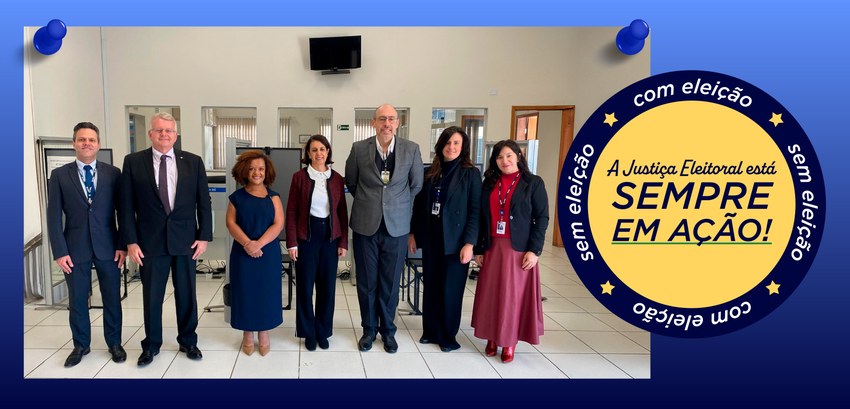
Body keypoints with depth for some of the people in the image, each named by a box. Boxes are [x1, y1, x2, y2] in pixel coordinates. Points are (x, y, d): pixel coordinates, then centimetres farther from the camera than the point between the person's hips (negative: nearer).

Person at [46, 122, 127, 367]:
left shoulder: (113, 173, 2)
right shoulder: (59, 175, 1)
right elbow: (54, 217, 0)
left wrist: (122, 244, -3)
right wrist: (60, 251, -6)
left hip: (108, 247, 0)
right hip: (75, 248, 0)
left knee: (112, 298, 9)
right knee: (77, 301, 11)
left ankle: (114, 343, 25)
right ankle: (81, 345, 28)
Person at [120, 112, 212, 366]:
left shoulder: (193, 162, 2)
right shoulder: (133, 162, 0)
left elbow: (204, 202, 3)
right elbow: (126, 206, -1)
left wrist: (204, 236, -2)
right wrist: (131, 241, -6)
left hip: (185, 241, 1)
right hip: (150, 241, -1)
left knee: (187, 295, 11)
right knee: (151, 297, 10)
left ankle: (188, 341, 28)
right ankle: (151, 345, 28)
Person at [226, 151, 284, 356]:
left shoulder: (273, 197, 2)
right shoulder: (237, 197, 4)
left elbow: (278, 224, -6)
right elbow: (231, 223, -2)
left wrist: (259, 244, -17)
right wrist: (247, 243, -17)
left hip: (268, 253, 0)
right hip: (242, 253, 1)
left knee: (266, 291, 5)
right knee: (245, 291, 5)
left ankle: (264, 334, 20)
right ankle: (247, 334, 19)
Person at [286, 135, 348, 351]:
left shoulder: (337, 178, 3)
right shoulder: (299, 177, -3)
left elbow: (342, 212, 6)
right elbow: (291, 212, -2)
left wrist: (344, 242, 3)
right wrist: (292, 242, -7)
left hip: (330, 236, 2)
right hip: (306, 235, -2)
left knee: (328, 285, 8)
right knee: (305, 285, 5)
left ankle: (323, 331, 24)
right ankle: (308, 332, 21)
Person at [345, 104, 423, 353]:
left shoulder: (411, 150, -4)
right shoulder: (359, 149, -4)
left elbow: (416, 185, 9)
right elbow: (351, 183, 11)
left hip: (396, 226, 0)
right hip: (366, 225, 0)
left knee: (390, 282, 9)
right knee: (366, 282, 9)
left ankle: (387, 329, 27)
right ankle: (369, 329, 27)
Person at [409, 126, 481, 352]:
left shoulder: (471, 174, -6)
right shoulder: (431, 173, 6)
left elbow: (475, 211, -9)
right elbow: (419, 205, 11)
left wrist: (469, 243, -14)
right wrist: (413, 233, 9)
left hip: (455, 241, -4)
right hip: (431, 239, 4)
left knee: (450, 290, 4)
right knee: (431, 287, 12)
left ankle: (448, 336, 20)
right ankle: (430, 331, 27)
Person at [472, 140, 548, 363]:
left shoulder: (533, 183, -1)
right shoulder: (489, 183, 9)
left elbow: (542, 217, -5)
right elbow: (482, 218, 9)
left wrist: (534, 250, -12)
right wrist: (478, 248, 4)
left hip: (519, 249, -3)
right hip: (492, 248, 3)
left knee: (514, 295, 2)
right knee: (491, 294, 7)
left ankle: (509, 342, 13)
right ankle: (492, 338, 19)